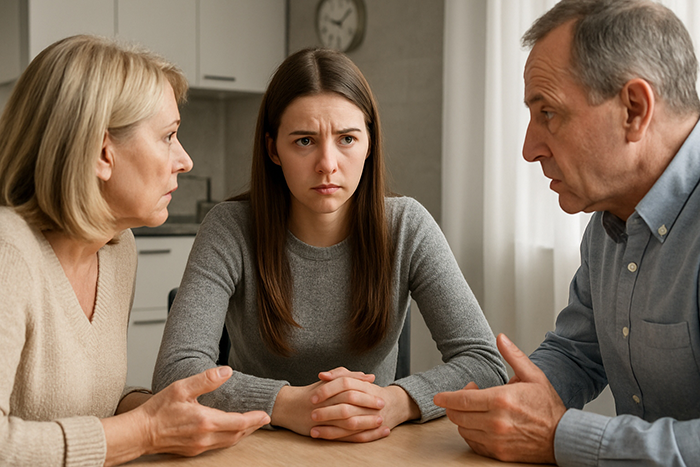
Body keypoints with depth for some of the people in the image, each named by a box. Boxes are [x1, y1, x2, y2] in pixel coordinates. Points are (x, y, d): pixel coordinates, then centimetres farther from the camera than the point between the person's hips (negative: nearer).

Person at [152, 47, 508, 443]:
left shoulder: (406, 227, -7)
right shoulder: (232, 231, -11)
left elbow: (487, 363, -11)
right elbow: (176, 371, -20)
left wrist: (396, 402, -29)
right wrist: (290, 405, -35)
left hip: (373, 449, 1)